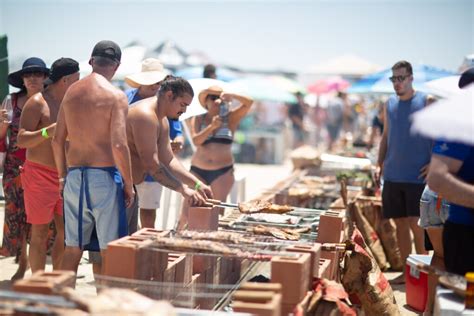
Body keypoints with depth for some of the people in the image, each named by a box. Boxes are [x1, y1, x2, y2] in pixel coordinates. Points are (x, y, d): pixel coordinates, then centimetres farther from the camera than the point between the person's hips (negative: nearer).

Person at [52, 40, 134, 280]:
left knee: (73, 247, 13)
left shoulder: (71, 92, 9)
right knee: (109, 250, 2)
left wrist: (63, 176, 21)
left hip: (74, 176, 6)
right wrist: (128, 185, -7)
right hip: (104, 175, -5)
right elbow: (119, 145, -16)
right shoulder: (116, 96, -8)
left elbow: (58, 141, 11)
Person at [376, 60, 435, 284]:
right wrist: (379, 164, 9)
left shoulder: (426, 102, -4)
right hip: (393, 176, 5)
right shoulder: (390, 104, 11)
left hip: (417, 176, -5)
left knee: (415, 223, -8)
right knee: (400, 223, 8)